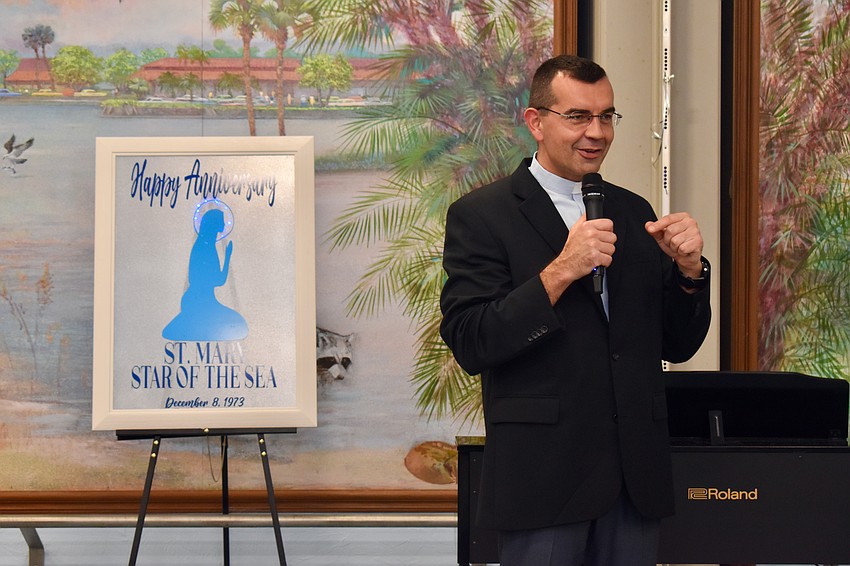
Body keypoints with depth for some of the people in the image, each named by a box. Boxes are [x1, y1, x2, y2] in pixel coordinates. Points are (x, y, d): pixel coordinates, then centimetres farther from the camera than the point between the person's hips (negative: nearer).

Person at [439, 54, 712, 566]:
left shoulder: (634, 213, 14)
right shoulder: (481, 215, -2)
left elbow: (678, 346, 14)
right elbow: (470, 346, -11)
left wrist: (688, 268, -4)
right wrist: (560, 271, -18)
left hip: (636, 478, 5)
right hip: (544, 479, -5)